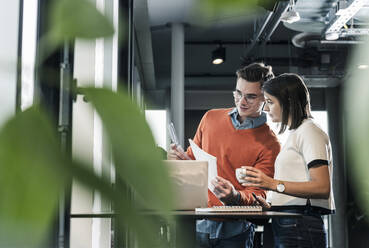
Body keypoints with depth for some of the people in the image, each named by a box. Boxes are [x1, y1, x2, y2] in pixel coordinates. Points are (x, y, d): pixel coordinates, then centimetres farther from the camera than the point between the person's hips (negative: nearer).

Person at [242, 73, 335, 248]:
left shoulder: (309, 131, -7)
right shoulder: (295, 134, 23)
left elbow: (322, 187, -18)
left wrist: (274, 184, -23)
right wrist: (271, 206, 9)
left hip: (300, 228, -9)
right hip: (287, 225, 9)